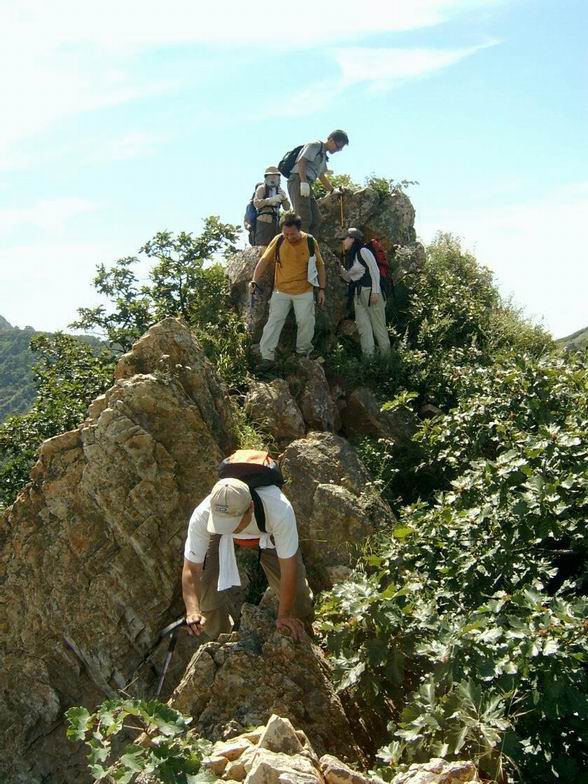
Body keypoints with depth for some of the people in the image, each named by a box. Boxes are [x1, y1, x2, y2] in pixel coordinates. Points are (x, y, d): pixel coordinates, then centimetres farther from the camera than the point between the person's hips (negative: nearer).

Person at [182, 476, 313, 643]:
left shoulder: (280, 511, -46)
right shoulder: (202, 516, -40)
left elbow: (288, 568, -34)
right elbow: (191, 569, -31)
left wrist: (284, 615, -26)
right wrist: (192, 611, -46)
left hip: (270, 534, -1)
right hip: (221, 537, 1)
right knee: (208, 588, -10)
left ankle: (305, 641, 25)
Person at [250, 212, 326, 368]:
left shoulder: (310, 242, -6)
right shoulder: (278, 241, -7)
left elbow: (320, 266, 4)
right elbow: (264, 261, -1)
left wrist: (322, 289, 4)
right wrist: (255, 281, -11)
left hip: (304, 292, 0)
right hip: (281, 291, 0)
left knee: (306, 322, 1)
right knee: (274, 321, -4)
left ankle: (303, 352, 22)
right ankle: (267, 356, -4)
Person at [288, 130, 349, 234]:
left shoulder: (323, 155, 25)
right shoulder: (315, 146, -2)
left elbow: (321, 176, 34)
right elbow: (301, 161, -14)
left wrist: (333, 190, 26)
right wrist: (304, 182, -23)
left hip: (306, 184, 10)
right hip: (298, 180, -10)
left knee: (316, 220, 4)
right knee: (304, 218, -18)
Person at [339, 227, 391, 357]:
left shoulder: (363, 251, -7)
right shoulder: (350, 257, 17)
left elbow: (375, 270, -11)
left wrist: (375, 291, -18)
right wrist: (340, 268, 7)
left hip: (370, 292, -8)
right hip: (357, 295, 8)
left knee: (378, 325, -2)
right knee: (363, 327, -1)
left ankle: (387, 355, 5)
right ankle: (368, 356, -3)